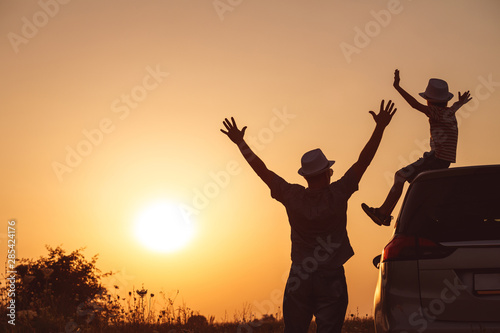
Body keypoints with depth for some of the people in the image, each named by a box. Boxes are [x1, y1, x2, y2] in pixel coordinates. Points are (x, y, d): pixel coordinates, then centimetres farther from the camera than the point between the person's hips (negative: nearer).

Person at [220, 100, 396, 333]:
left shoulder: (293, 197, -7)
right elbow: (363, 161, -10)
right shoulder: (337, 195, -11)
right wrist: (380, 127, -7)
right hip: (332, 278, -2)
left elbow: (262, 170, 0)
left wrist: (240, 142, 8)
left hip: (299, 278, 2)